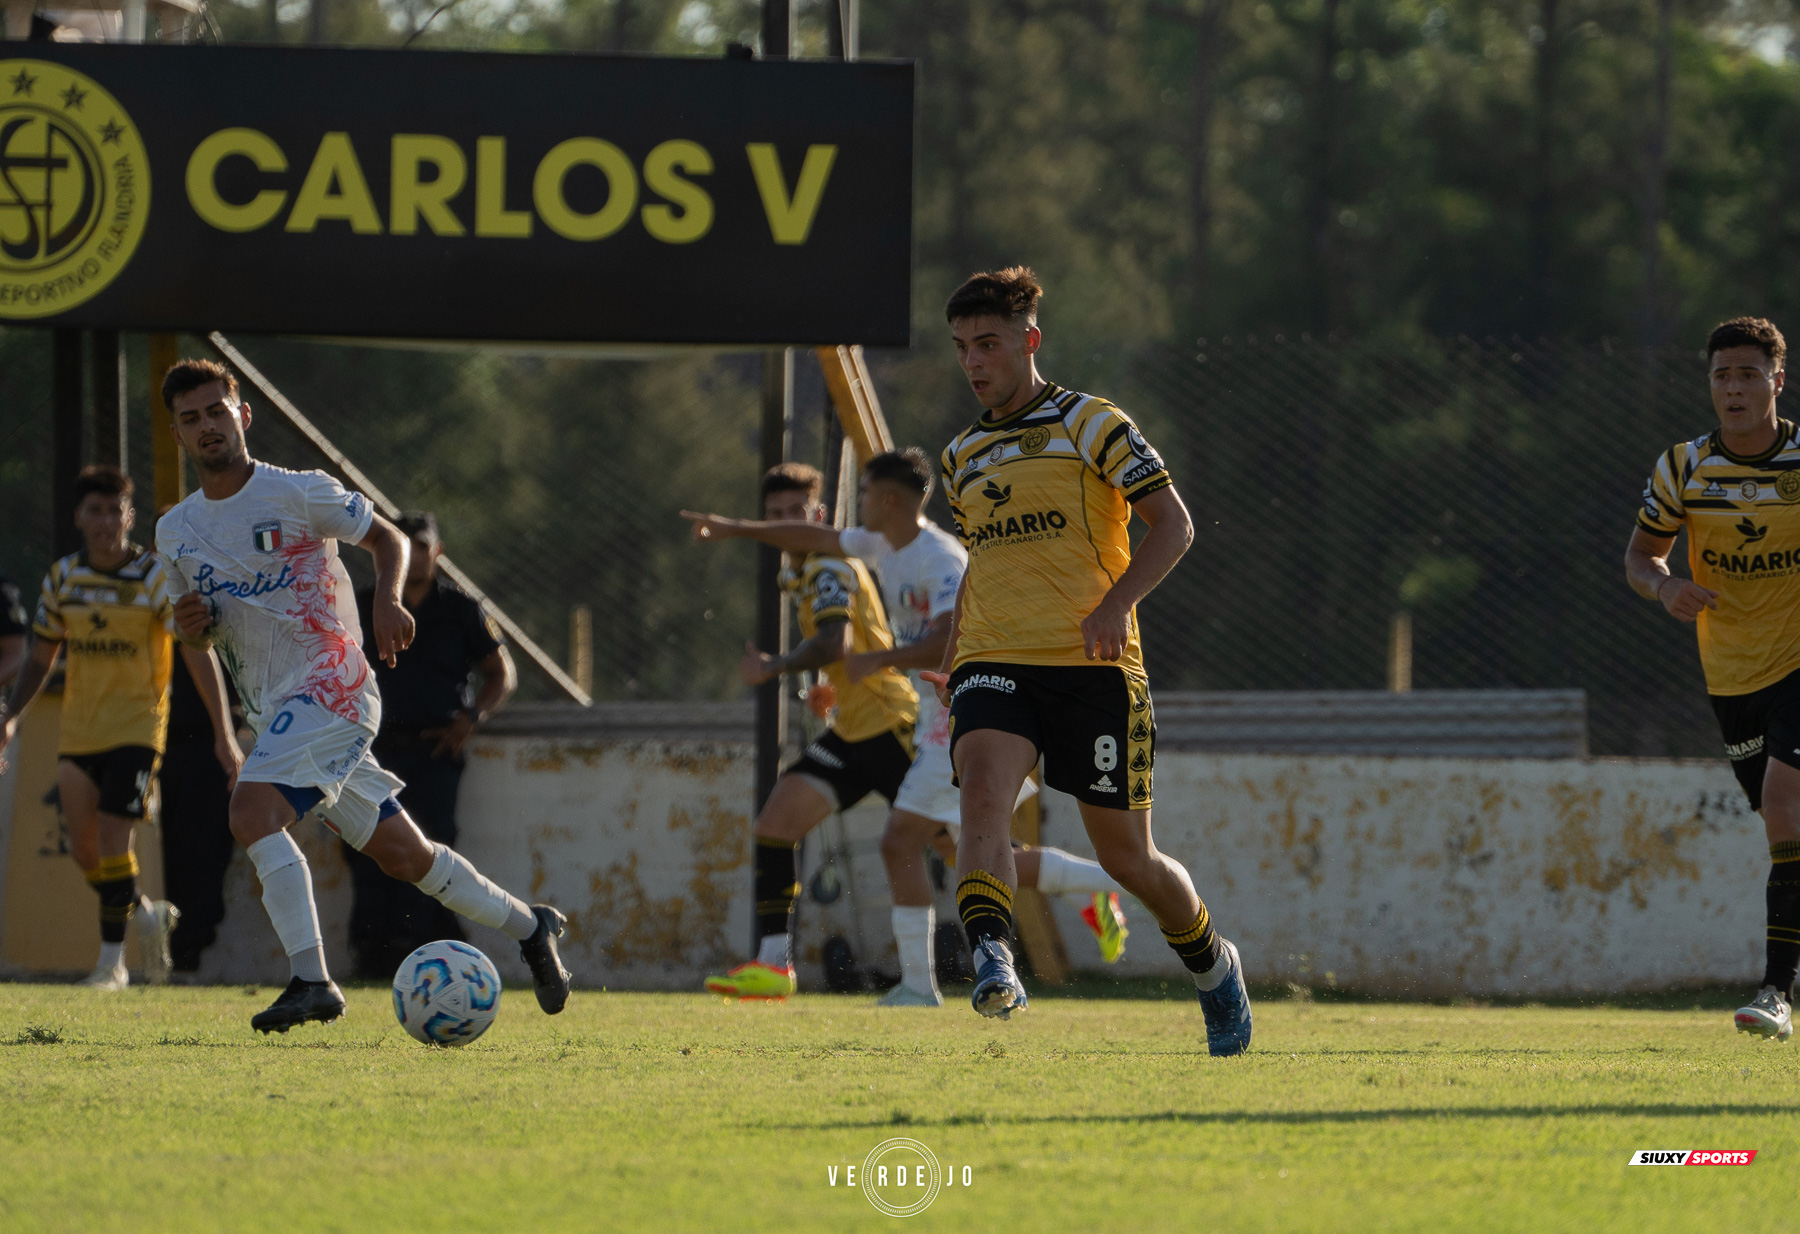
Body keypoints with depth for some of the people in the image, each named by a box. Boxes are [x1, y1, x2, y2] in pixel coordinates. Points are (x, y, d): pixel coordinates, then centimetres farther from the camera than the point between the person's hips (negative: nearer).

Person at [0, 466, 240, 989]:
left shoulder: (156, 578, -9)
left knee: (112, 838, -15)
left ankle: (112, 959, -5)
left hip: (136, 727, -5)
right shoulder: (63, 578, 5)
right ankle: (148, 914, 29)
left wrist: (223, 733, -13)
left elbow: (198, 653, -9)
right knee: (84, 851, 3)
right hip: (78, 731, 5)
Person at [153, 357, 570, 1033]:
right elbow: (207, 630, 23)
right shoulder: (175, 532, 11)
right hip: (271, 710, 7)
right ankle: (530, 926, 29)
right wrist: (192, 626, -2)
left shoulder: (297, 494, -7)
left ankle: (311, 980, -29)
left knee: (253, 812, -27)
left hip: (329, 684, -7)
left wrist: (387, 599, -18)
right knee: (402, 854, 11)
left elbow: (389, 538, 2)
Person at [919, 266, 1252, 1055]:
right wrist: (953, 656, 19)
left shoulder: (1091, 424, 1)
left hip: (1092, 665, -4)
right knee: (983, 796, -28)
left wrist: (1116, 602, -20)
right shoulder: (963, 457, 18)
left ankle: (1212, 964, 31)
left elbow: (1172, 524, -4)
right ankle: (990, 962, -42)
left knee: (1127, 857, 3)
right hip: (994, 664, 4)